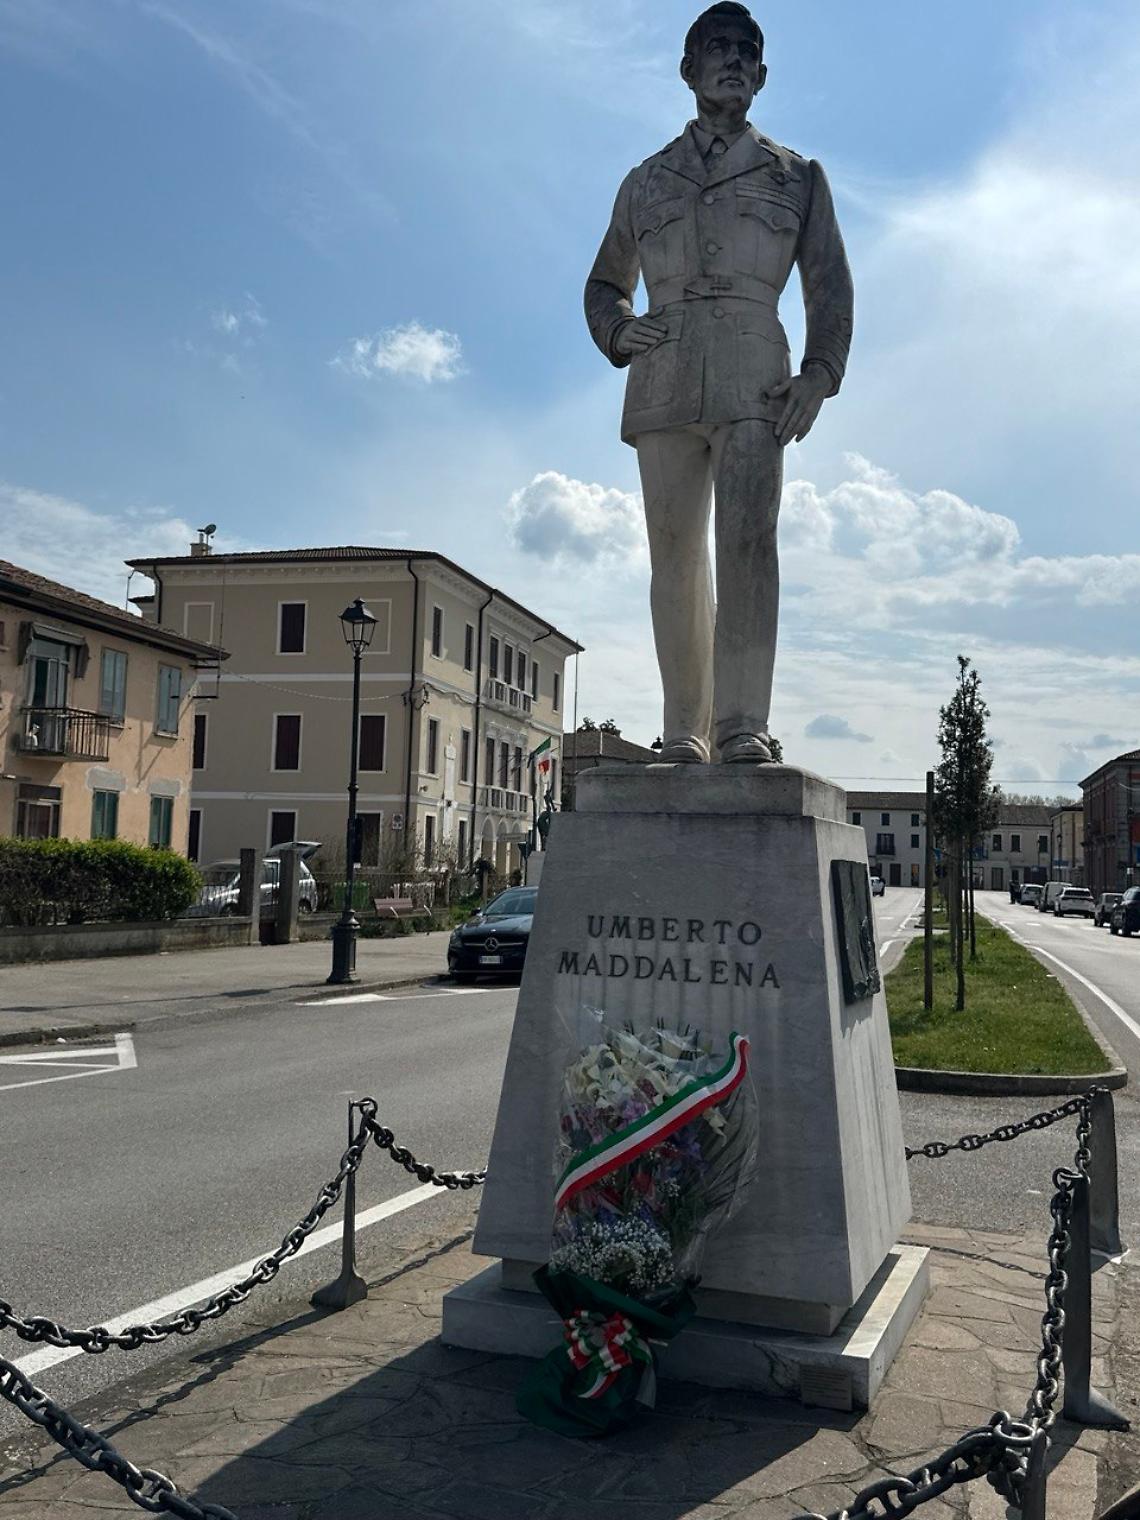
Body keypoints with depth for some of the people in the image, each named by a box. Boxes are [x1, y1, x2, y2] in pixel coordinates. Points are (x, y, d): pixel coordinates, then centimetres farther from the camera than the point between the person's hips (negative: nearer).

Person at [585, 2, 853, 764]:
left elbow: (831, 287, 12)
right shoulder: (646, 181, 23)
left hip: (752, 376, -2)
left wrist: (820, 374, -6)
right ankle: (685, 731, -2)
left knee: (749, 537, -19)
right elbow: (604, 285, 28)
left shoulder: (797, 176, 19)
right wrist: (617, 332, 4)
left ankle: (743, 727, -25)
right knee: (676, 554, -4)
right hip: (664, 378, 2)